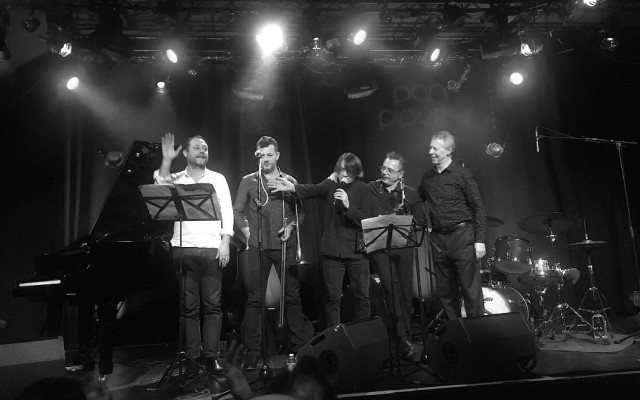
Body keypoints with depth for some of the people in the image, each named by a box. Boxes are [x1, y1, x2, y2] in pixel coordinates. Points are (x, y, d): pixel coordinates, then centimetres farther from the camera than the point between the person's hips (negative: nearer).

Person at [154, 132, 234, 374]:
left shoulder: (217, 179, 12)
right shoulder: (176, 179, 13)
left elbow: (227, 212, 6)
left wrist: (225, 243, -4)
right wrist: (167, 160, -10)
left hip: (211, 248, 0)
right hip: (184, 248, 0)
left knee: (212, 304, -2)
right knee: (188, 305, 2)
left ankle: (211, 356, 5)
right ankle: (192, 355, 11)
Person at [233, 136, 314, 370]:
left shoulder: (290, 181, 10)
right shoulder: (248, 181, 8)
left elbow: (300, 210, 11)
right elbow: (237, 211, 6)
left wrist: (291, 225, -6)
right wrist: (246, 231, -7)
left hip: (285, 246, 1)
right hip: (257, 247, 0)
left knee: (292, 295, 5)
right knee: (255, 298, 2)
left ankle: (301, 344, 19)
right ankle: (252, 351, 11)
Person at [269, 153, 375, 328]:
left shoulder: (363, 190, 0)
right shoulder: (330, 185, 4)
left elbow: (366, 220, -8)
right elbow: (313, 189, -16)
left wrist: (348, 205, -22)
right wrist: (292, 187, -34)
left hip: (356, 251, -1)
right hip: (332, 250, 1)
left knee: (361, 296, 6)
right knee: (332, 297, 4)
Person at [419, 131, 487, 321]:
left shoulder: (462, 174, -5)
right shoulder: (428, 176, 10)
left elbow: (478, 208, -6)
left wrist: (479, 240, -11)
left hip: (461, 235, -5)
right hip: (438, 239, 5)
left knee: (471, 289, -1)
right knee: (445, 290, 11)